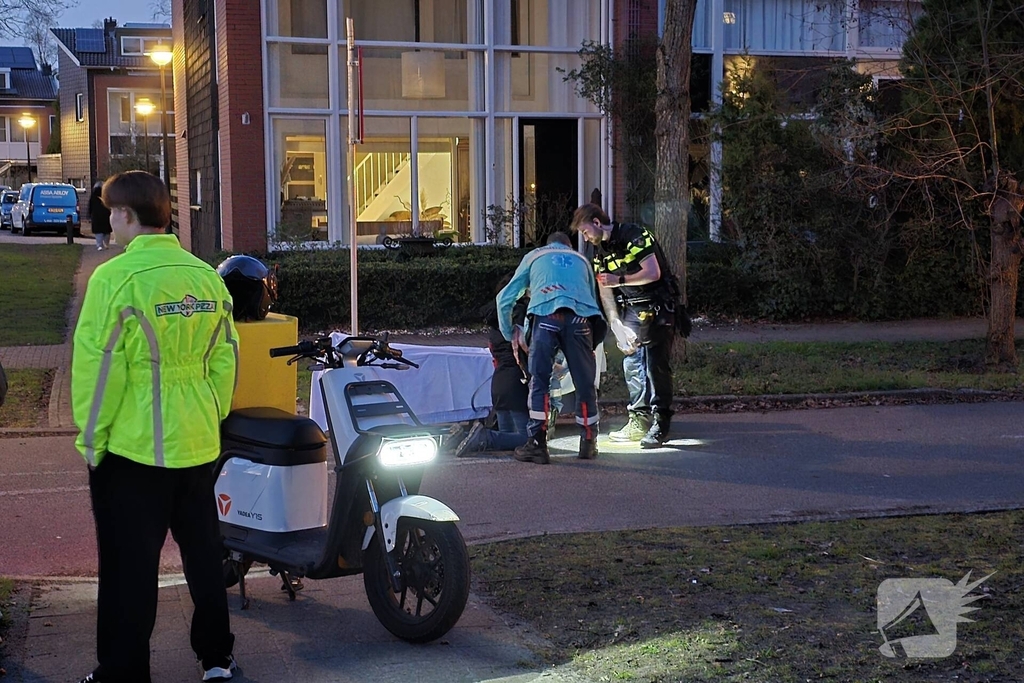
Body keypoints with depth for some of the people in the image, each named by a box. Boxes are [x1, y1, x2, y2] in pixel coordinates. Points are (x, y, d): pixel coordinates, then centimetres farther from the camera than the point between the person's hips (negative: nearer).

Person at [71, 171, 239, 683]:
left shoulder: (115, 277, -15)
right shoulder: (208, 277, 3)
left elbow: (97, 366, -15)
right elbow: (225, 360, 6)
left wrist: (91, 436, -5)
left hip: (131, 448, -5)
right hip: (197, 444, 6)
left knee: (129, 566, 4)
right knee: (204, 554, 17)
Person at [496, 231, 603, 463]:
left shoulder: (534, 256, 30)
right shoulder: (581, 259, 35)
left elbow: (505, 298, 27)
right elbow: (593, 298, 36)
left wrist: (510, 333, 38)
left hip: (545, 316, -1)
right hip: (579, 319, 1)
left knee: (539, 381, 5)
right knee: (585, 383, 10)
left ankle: (536, 444, 0)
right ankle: (588, 443, 17)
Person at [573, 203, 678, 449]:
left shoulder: (634, 235, -15)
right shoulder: (600, 250, 9)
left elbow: (653, 273, -21)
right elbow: (605, 291, 8)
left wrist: (619, 279, -20)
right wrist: (617, 325, -1)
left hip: (656, 308, -8)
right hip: (631, 310, 8)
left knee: (656, 366, -10)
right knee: (632, 364, 5)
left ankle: (660, 425, -8)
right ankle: (640, 421, 12)